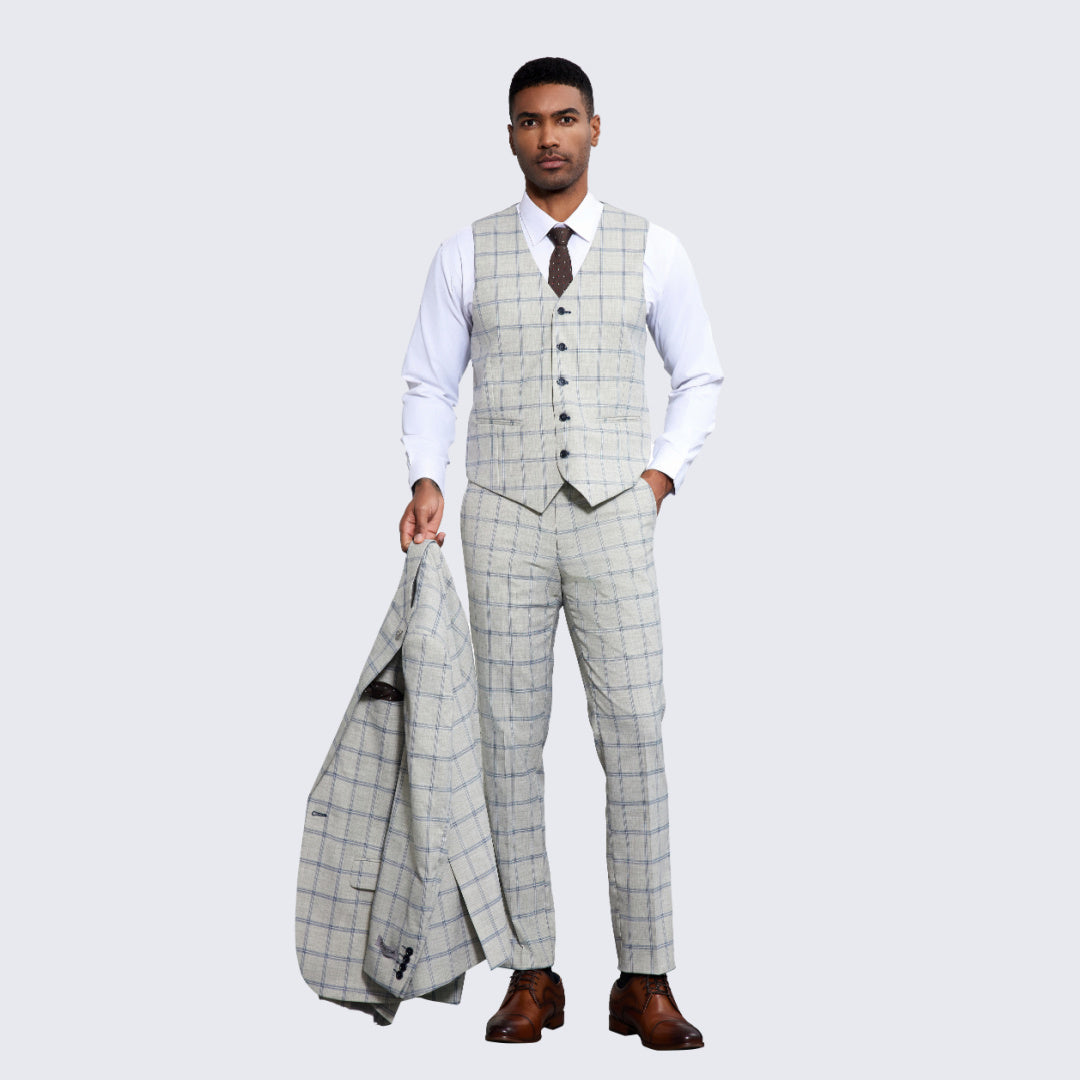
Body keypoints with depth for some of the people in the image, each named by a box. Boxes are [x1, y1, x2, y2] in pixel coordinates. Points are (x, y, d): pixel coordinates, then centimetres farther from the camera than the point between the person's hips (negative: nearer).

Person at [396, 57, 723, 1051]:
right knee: (511, 744, 1)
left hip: (613, 521, 0)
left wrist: (662, 474, 1)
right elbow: (429, 384, 11)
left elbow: (700, 378, 14)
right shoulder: (467, 256, 5)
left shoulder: (653, 251, 5)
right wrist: (427, 480, -6)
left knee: (636, 742, -6)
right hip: (505, 521, 1)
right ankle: (533, 977, 9)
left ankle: (645, 984, 0)